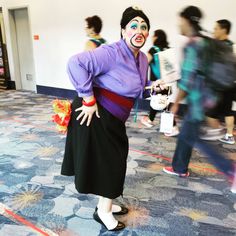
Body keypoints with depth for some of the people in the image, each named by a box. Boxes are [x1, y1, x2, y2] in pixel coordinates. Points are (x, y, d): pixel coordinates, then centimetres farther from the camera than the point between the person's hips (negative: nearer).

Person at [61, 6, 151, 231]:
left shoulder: (143, 59, 6)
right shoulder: (112, 52, -23)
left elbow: (137, 88, 21)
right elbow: (76, 63, -32)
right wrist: (88, 99, -29)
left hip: (114, 119, 9)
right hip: (96, 115, -9)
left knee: (113, 161, 19)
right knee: (104, 162, 4)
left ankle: (107, 204, 41)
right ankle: (103, 211, 27)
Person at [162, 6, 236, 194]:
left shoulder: (191, 45, -18)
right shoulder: (204, 42, 11)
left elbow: (187, 78, -21)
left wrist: (176, 102, -11)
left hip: (198, 98, -9)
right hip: (207, 95, 9)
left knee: (191, 137, 0)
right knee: (185, 132, 17)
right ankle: (180, 168, 32)